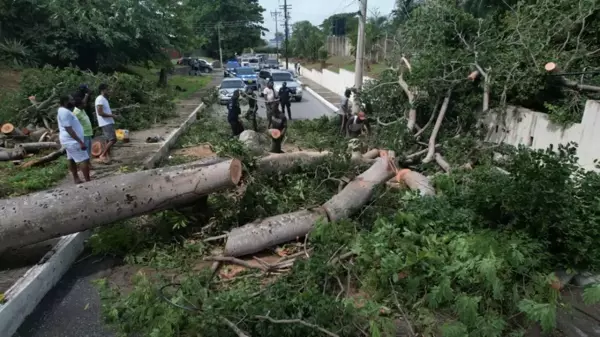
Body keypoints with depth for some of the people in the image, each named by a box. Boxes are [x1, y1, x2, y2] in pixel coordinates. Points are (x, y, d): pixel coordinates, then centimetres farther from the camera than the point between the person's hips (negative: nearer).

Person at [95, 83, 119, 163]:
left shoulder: (104, 99, 16)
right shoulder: (100, 99, -15)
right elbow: (100, 113, -21)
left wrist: (113, 114, 11)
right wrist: (112, 115, -19)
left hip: (109, 122, 10)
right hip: (106, 123, -10)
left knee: (109, 140, 11)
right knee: (113, 139, -14)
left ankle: (108, 156, 16)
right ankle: (103, 155, -6)